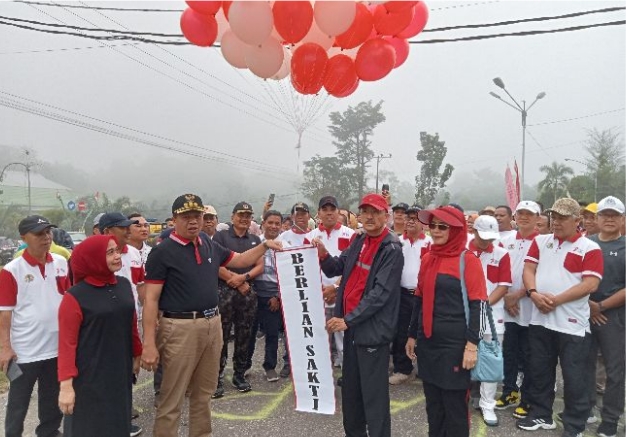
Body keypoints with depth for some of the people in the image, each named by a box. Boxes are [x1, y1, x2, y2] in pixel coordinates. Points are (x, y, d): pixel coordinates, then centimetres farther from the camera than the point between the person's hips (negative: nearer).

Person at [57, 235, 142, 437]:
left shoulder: (124, 284, 3)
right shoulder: (75, 296, -14)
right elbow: (67, 343, -15)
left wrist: (136, 355, 17)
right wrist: (66, 384, -17)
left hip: (120, 371, 5)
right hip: (89, 377, -5)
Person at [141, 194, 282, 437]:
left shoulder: (210, 246, 9)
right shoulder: (162, 252, -9)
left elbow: (241, 260, 23)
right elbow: (151, 300, -11)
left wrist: (264, 245, 8)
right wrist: (149, 344, -17)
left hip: (212, 324, 6)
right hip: (180, 328, -6)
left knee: (204, 393, 20)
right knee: (172, 399, 4)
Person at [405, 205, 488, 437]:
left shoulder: (468, 260, -9)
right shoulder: (427, 259, 8)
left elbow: (477, 305, -12)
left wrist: (472, 344, -16)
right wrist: (412, 335, 15)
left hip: (455, 343, -5)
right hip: (427, 342, 6)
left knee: (455, 406, 5)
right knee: (433, 404, 17)